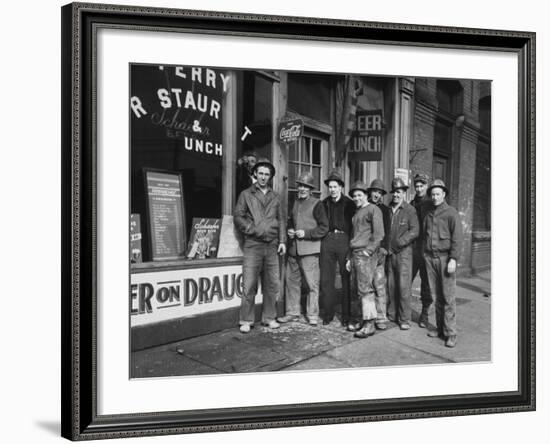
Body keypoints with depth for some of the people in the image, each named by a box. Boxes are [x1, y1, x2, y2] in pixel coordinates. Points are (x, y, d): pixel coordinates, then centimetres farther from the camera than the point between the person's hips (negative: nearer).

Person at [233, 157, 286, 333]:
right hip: (252, 245, -4)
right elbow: (238, 217, 1)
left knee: (272, 284, 5)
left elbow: (281, 220, 17)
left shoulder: (275, 197, 17)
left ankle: (269, 318, 16)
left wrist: (282, 241, 7)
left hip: (271, 246, 4)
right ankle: (246, 320, 0)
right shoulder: (246, 194, 7)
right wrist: (253, 229, -10)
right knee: (249, 285, -6)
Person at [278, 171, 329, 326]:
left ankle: (312, 315, 5)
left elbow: (324, 227, -6)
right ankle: (292, 312, 18)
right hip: (294, 248, 6)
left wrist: (306, 233, -13)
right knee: (291, 281, 8)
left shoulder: (316, 204, -3)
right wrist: (289, 231, 9)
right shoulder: (294, 203, 17)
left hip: (309, 249, -6)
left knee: (312, 283, -3)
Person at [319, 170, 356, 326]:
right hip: (327, 240, 3)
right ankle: (328, 313, 9)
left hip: (344, 240, -3)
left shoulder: (349, 203, 4)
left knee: (346, 277, 0)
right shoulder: (324, 203, 14)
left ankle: (346, 315, 6)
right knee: (326, 278, 1)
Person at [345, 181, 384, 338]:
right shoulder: (356, 213, 22)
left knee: (365, 289, -11)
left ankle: (369, 324, -10)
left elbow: (379, 234, -11)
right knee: (359, 290, 7)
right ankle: (365, 319, 11)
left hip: (366, 254, -8)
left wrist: (368, 250, -15)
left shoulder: (373, 209, -3)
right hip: (355, 254, 8)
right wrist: (350, 258, 20)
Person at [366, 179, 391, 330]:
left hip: (378, 249, -2)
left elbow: (387, 231, 1)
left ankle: (381, 317, -5)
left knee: (379, 283, -8)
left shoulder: (385, 209, 7)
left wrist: (383, 250, -10)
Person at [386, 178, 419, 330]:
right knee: (390, 285, 6)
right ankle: (391, 314, 17)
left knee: (403, 286, -5)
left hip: (403, 252, -4)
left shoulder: (410, 210, -3)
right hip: (389, 253, 4)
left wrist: (399, 242, -15)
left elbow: (414, 231, -10)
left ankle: (405, 319, 2)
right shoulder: (387, 210, 11)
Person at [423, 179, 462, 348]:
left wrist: (453, 259, -16)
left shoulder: (451, 213, -3)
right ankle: (440, 328, 14)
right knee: (436, 296, 6)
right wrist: (425, 256, 13)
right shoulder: (428, 215, 14)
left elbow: (457, 238, -8)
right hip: (430, 258, 5)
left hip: (445, 258, -5)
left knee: (448, 297, -7)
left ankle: (450, 333, -5)